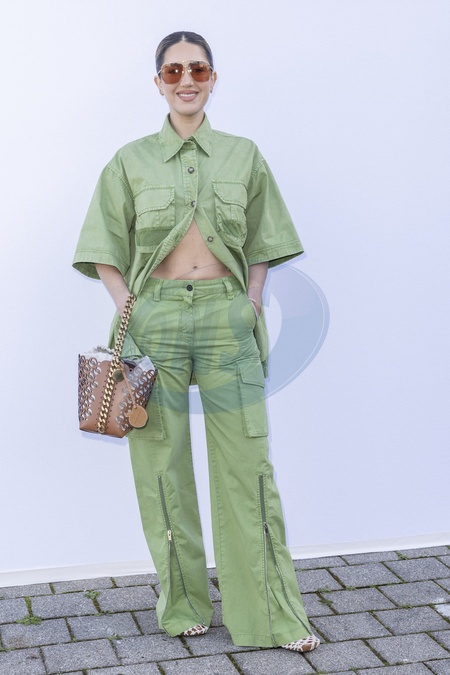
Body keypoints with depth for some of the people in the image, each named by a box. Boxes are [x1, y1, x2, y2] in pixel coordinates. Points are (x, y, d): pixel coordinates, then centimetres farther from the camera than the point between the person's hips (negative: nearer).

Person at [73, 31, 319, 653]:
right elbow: (106, 251, 7)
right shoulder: (130, 162, 7)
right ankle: (183, 606, 18)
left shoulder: (243, 156, 10)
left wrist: (251, 302, 1)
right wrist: (128, 311, -5)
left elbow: (260, 246, 14)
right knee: (164, 459, 3)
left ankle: (270, 613, 6)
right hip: (155, 316, 0)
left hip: (228, 317, 0)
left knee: (246, 460, -2)